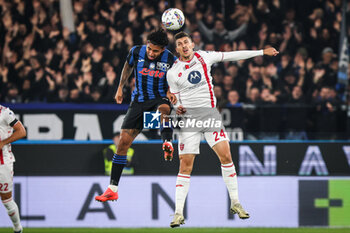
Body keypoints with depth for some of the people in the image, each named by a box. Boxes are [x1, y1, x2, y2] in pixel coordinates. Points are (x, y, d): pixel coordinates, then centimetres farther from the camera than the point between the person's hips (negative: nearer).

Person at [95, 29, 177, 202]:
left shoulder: (170, 59, -8)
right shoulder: (136, 52, -4)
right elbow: (128, 66, 18)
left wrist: (170, 92, -11)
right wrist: (120, 88, 19)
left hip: (159, 98, -2)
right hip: (138, 102, 2)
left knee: (164, 108, -42)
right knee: (123, 141, -4)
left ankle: (167, 143, -54)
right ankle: (112, 189, 1)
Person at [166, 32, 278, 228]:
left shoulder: (203, 57, 4)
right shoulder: (172, 72, 2)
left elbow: (233, 56, 10)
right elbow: (175, 98, 11)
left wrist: (262, 52, 13)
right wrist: (177, 107, -14)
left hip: (209, 112, 1)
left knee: (225, 155, -11)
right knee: (185, 166, -7)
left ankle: (235, 203, 1)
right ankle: (179, 213, -4)